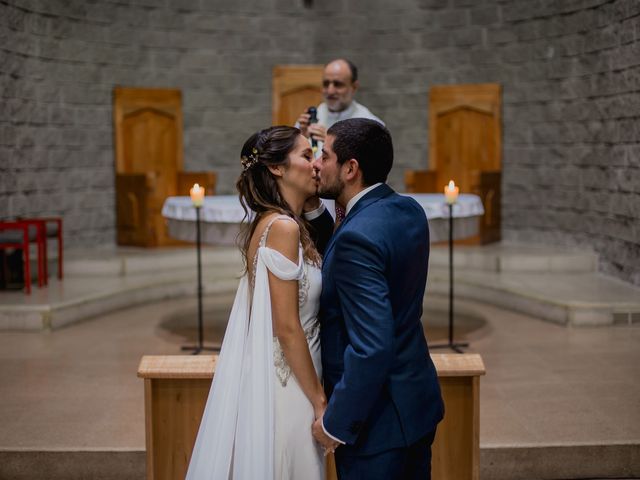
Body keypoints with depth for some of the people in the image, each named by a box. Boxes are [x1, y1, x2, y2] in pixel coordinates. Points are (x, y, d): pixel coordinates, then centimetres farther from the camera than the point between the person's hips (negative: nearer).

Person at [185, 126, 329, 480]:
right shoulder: (283, 227, -19)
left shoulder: (273, 223, 9)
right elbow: (287, 329, -20)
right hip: (283, 383, -9)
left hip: (276, 374, 9)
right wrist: (320, 401, -15)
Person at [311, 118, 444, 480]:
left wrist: (336, 423, -19)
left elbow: (372, 347, -29)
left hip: (378, 420, -9)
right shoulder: (409, 211, 1)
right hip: (417, 399, 9)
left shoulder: (358, 236, -25)